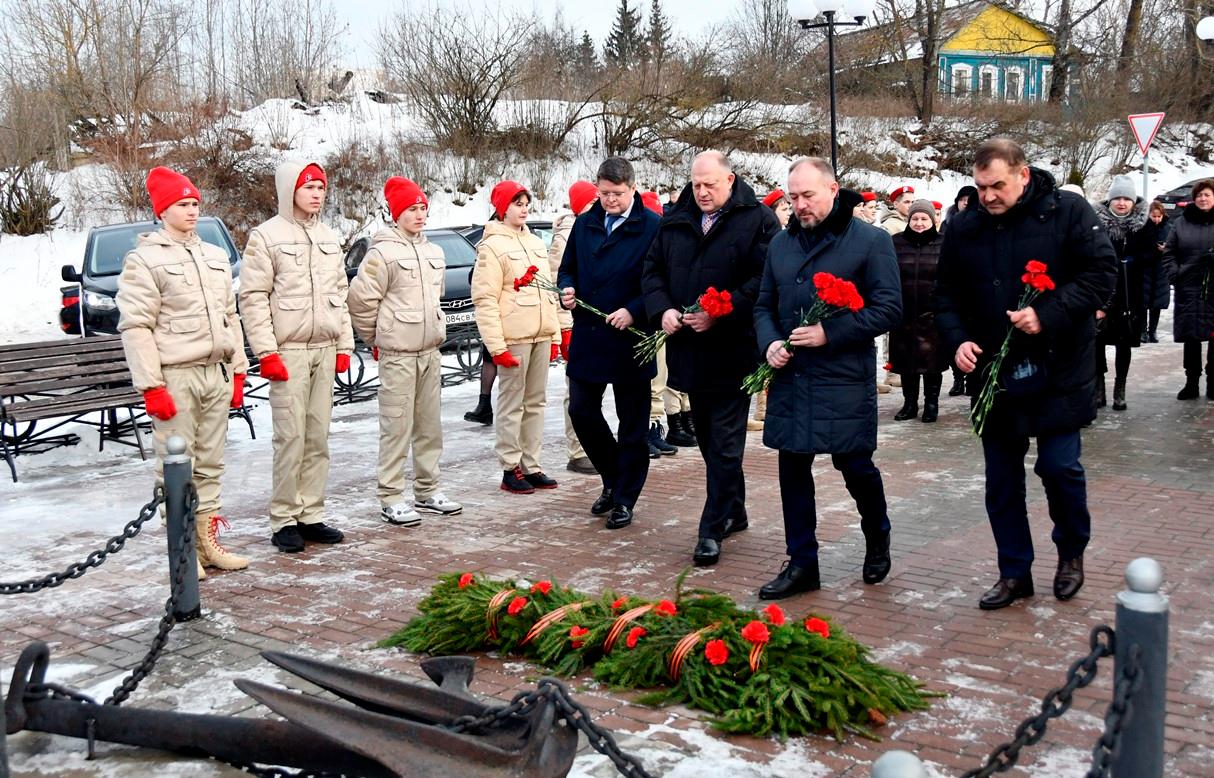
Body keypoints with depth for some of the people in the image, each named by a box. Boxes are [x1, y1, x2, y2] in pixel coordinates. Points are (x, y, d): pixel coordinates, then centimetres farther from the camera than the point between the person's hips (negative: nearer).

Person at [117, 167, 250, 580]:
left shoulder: (216, 257, 16)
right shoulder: (145, 260, -4)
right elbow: (135, 327, -10)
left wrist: (238, 370, 14)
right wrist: (151, 386, -16)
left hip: (216, 373, 6)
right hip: (175, 376, -6)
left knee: (210, 463, 11)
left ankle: (208, 540, 19)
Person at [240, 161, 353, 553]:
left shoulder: (329, 237, 15)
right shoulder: (266, 235, -3)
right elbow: (253, 298, -7)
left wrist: (344, 344, 12)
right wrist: (266, 351, -13)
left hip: (325, 351, 6)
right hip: (288, 351, -6)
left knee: (318, 437, 7)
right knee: (291, 438, -6)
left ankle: (311, 515, 14)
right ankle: (284, 520, 2)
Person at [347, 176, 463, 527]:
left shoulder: (434, 253, 13)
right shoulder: (383, 253, -9)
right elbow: (360, 300, -9)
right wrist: (376, 338, 0)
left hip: (430, 351, 7)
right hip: (397, 354, -7)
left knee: (429, 425, 12)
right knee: (397, 428, -5)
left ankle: (427, 490, 23)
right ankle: (391, 498, 1)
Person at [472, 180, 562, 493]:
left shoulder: (536, 243, 16)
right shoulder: (492, 246, -6)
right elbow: (485, 299, -12)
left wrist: (555, 334, 14)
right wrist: (497, 346, -17)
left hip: (540, 336, 7)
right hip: (513, 338, -7)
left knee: (535, 402, 10)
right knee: (512, 404, -2)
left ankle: (530, 465, 17)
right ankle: (510, 469, 5)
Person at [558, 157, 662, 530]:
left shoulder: (653, 227, -9)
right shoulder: (584, 223, 8)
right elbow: (567, 268, 17)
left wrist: (633, 311, -21)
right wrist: (567, 290, -4)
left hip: (630, 339, -5)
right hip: (587, 336, 5)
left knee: (632, 424, 5)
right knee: (581, 411, 8)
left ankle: (624, 499, 17)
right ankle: (613, 479, 30)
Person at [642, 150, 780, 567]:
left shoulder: (757, 220, -8)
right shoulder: (675, 221, 9)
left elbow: (764, 281, -15)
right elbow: (653, 269, 12)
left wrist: (719, 313, -22)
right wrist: (662, 309, -6)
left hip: (733, 350, -6)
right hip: (689, 349, 6)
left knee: (724, 445, -2)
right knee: (708, 438, 17)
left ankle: (712, 529, 3)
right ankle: (734, 511, 33)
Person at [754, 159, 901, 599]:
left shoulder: (870, 241, -6)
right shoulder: (781, 244, 11)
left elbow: (888, 309, -10)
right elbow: (764, 306, 16)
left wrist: (829, 333, -19)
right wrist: (769, 342, -5)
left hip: (845, 381, -5)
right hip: (790, 379, 5)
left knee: (855, 466, 4)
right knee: (793, 469, 7)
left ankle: (877, 538, 34)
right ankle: (802, 564, 19)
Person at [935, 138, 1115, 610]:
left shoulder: (1068, 213, -7)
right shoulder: (963, 228, 3)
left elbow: (1101, 274, -10)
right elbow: (947, 295, 10)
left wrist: (1048, 315, -22)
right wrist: (957, 340, -8)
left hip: (1058, 371, -3)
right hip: (992, 372, 4)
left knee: (1059, 466, -2)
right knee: (1002, 480, 8)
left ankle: (1072, 552, 27)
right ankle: (1014, 572, 22)